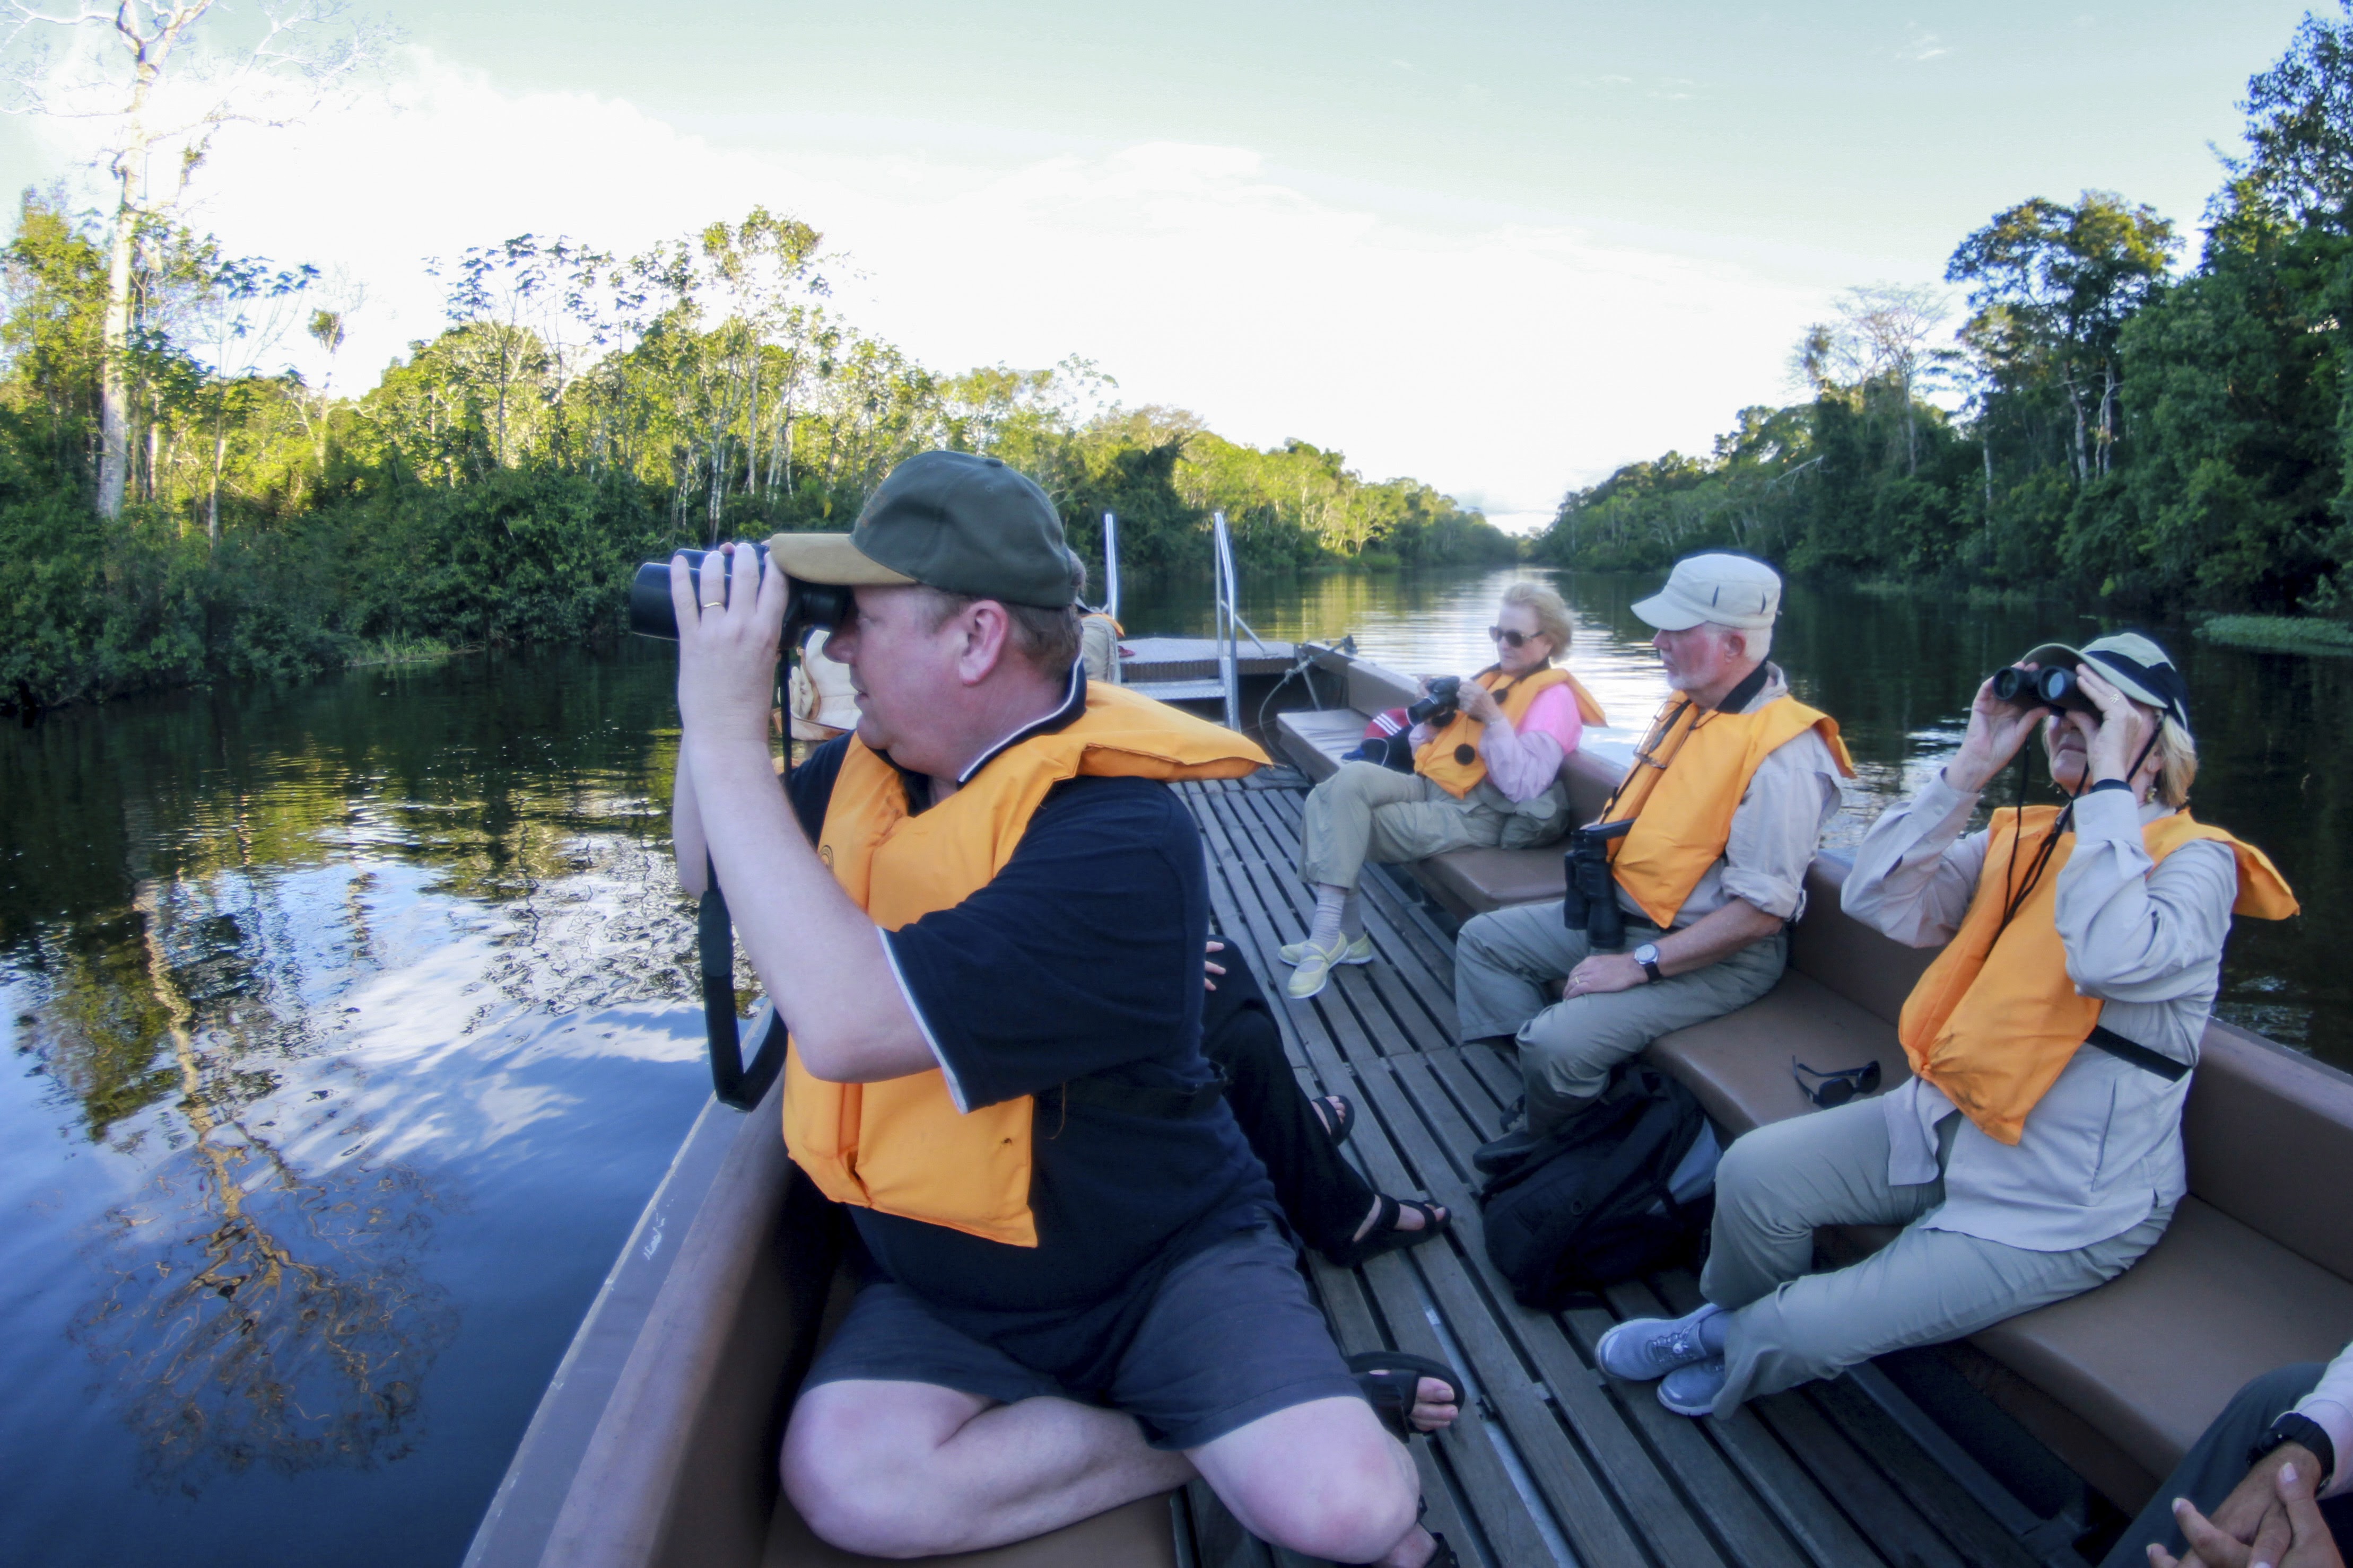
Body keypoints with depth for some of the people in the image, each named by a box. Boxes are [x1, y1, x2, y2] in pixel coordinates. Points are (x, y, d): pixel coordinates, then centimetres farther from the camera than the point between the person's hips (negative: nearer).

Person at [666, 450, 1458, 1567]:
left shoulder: (1121, 839, -28)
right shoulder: (874, 766, -2)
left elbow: (847, 1022, -37)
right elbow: (711, 869, 14)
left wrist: (730, 739, -29)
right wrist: (713, 698, -5)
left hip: (1161, 1260, -6)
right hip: (944, 1283, 7)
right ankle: (1207, 1437, -2)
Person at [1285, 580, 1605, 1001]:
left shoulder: (1553, 697, -3)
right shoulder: (1490, 679, 21)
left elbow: (1525, 788, -16)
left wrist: (1493, 717, -19)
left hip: (1475, 813, -8)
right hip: (1430, 788, 8)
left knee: (1338, 825, -21)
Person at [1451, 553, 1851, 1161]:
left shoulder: (1784, 756, -25)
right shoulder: (1689, 705, 5)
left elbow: (1760, 912, -27)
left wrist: (1639, 966, -24)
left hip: (1716, 954, -10)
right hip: (1623, 910, 10)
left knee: (1558, 1043, -27)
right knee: (1482, 940, 11)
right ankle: (1550, 1094, 6)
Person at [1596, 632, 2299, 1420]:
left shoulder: (2194, 861, -13)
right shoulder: (2024, 835, 6)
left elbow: (2116, 958, -35)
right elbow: (1879, 900, -6)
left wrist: (2111, 784, -27)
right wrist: (1969, 771, -12)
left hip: (2063, 1205, -6)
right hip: (1951, 1119, 6)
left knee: (1806, 1329, -11)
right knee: (1754, 1172, -11)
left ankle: (1741, 1361, 26)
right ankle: (1736, 1320, 21)